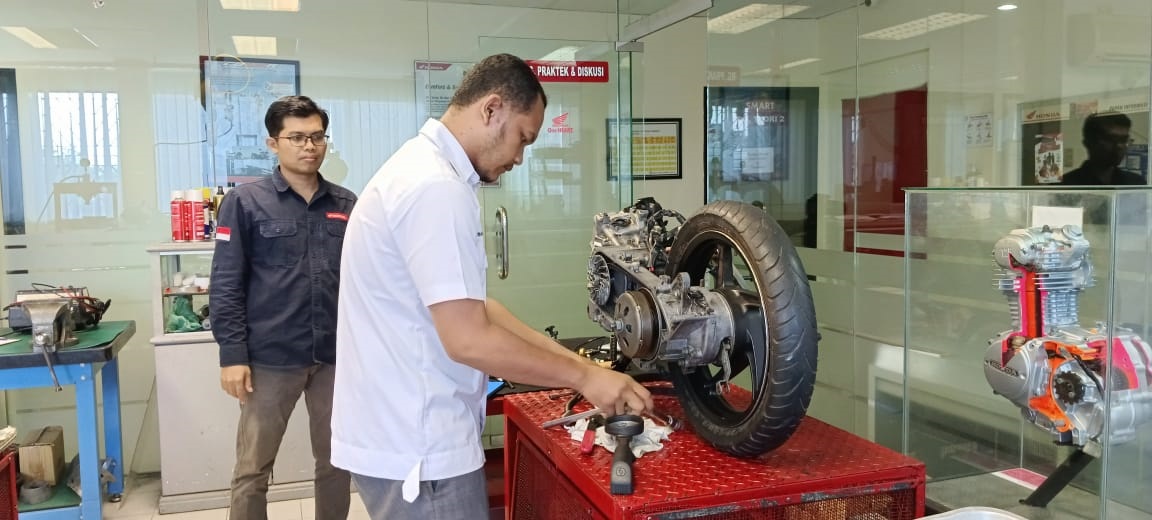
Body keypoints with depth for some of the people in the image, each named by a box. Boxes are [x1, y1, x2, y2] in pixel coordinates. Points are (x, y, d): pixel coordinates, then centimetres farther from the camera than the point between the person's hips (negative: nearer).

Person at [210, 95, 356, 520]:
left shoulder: (347, 205, 7)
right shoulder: (245, 202, -2)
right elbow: (226, 285, -5)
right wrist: (232, 354, -10)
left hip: (337, 356, 3)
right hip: (271, 358, -3)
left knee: (338, 462, 14)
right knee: (252, 470, 7)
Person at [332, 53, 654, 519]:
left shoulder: (423, 169, 12)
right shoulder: (436, 187, -21)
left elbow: (469, 306, 13)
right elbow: (469, 339, -24)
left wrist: (571, 360, 8)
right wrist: (583, 376, -14)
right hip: (417, 447, -10)